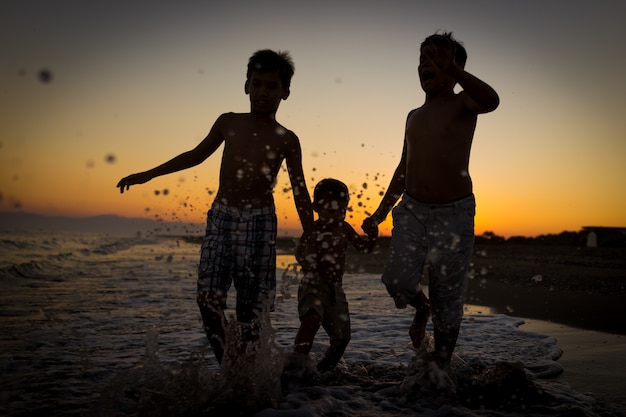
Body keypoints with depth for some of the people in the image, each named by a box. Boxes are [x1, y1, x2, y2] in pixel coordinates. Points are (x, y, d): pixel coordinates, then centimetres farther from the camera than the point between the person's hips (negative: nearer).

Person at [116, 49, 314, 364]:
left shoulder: (286, 140, 3)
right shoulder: (228, 123, 10)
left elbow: (300, 191, 5)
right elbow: (196, 155, 21)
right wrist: (148, 175, 22)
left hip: (259, 222, -2)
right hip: (220, 217, 3)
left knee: (250, 305, -1)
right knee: (208, 297, -8)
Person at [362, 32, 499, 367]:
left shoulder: (462, 104, -2)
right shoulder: (414, 116, 16)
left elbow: (491, 101, -29)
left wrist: (452, 70, -40)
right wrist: (381, 212, 20)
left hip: (454, 214, -4)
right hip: (412, 211, 5)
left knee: (447, 300, 2)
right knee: (397, 282, -9)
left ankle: (440, 369, 18)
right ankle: (421, 307, 27)